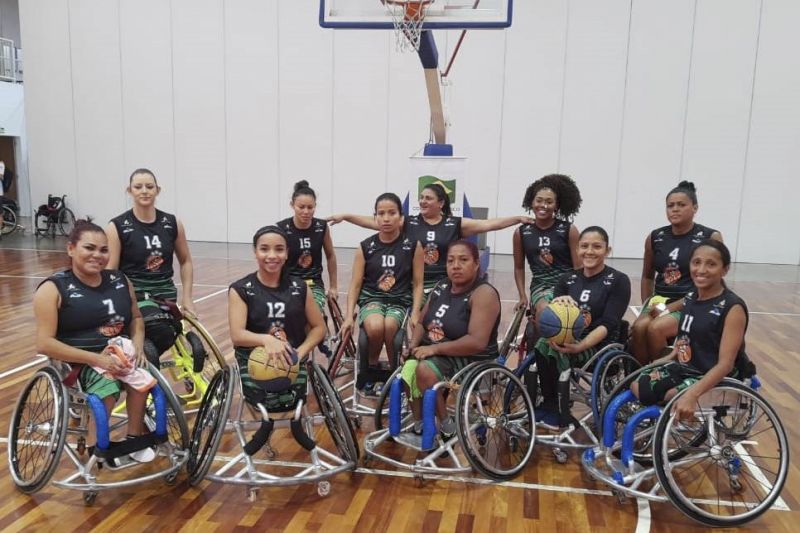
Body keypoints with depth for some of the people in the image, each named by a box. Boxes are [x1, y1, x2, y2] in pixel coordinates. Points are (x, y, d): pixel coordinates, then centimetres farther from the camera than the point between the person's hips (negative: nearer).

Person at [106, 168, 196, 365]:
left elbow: (185, 261, 16)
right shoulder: (117, 227, -6)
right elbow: (110, 273, -6)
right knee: (163, 334, -31)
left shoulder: (172, 224, 4)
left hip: (165, 292, 4)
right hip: (134, 294, -4)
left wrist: (187, 297, 9)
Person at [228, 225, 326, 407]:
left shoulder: (300, 288, 6)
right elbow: (237, 335, -12)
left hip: (292, 362, 2)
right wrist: (266, 339, -32)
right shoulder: (240, 290, -1)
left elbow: (319, 327, 10)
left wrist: (300, 352, -8)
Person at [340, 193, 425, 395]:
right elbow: (355, 285, 3)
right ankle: (370, 371, -3)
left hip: (400, 301, 0)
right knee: (375, 327, -34)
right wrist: (349, 316, -8)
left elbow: (417, 284, 3)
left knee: (389, 326, -35)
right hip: (371, 299, 0)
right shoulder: (365, 247, 2)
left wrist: (415, 313, -9)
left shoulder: (413, 246, 0)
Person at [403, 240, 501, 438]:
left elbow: (477, 342, -25)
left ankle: (447, 427, -10)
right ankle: (418, 426, -1)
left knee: (425, 370, -30)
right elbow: (421, 323, 13)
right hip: (433, 353, 7)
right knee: (407, 369, -19)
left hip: (471, 361, -7)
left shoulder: (483, 293, -15)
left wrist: (435, 348, -24)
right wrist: (413, 345, -8)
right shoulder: (441, 287, 7)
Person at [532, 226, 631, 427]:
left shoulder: (618, 281, -2)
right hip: (566, 342, 4)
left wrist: (580, 346, -29)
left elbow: (608, 324, -13)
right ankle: (550, 405, -13)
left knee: (554, 350, -29)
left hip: (602, 347, -4)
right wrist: (558, 304, -23)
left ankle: (556, 411, -11)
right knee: (544, 343, -28)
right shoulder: (567, 279, 11)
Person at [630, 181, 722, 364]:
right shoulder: (655, 237, 8)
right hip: (659, 301, 4)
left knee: (655, 329, -29)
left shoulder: (710, 238, -4)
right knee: (638, 328, -27)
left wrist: (670, 308, -15)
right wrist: (646, 306, 6)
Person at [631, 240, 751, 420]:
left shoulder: (733, 308, -20)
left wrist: (692, 395, -37)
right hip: (686, 367, 7)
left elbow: (725, 364, -26)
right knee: (637, 387, -5)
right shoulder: (690, 297, 3)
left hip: (718, 378, -7)